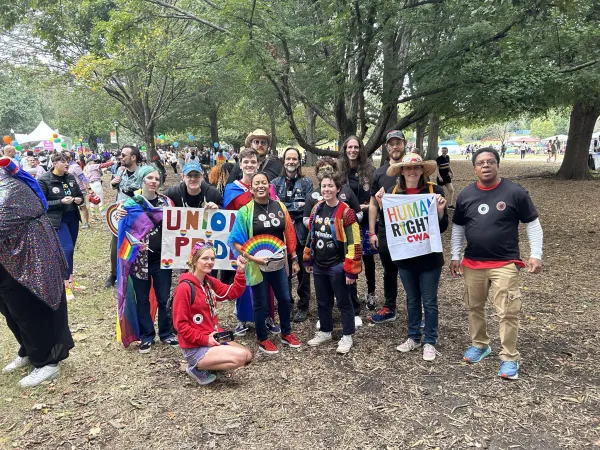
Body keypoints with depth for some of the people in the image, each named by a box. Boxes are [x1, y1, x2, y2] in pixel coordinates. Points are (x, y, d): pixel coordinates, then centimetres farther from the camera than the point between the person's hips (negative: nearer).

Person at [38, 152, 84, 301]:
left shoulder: (71, 177, 4)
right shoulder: (44, 180, -12)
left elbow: (80, 195, 15)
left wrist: (79, 200, -9)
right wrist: (61, 202, -22)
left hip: (73, 218, 6)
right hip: (58, 220, -6)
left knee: (70, 249, 13)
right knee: (67, 249, -14)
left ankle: (69, 279, 28)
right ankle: (66, 284, -1)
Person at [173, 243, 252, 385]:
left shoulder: (210, 282, 5)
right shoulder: (184, 288, -20)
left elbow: (233, 293, 7)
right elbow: (180, 325, -19)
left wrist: (240, 271, -6)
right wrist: (204, 339, -21)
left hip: (212, 339, 9)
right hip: (195, 348, -9)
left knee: (247, 356, 14)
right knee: (241, 357, -20)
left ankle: (208, 363, 14)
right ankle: (198, 368, -4)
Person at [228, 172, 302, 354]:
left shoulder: (279, 206, 1)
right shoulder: (245, 211, -10)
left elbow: (289, 234, 6)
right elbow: (235, 241, -12)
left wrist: (294, 259, 7)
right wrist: (251, 257, -21)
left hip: (279, 263, 4)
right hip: (257, 265, -4)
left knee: (285, 299, 15)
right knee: (261, 303, 9)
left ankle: (286, 333, 36)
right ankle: (262, 340, 27)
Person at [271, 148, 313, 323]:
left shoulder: (306, 183, 5)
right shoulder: (275, 183, 7)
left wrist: (285, 207, -12)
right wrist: (296, 205, -12)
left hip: (301, 231, -1)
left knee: (303, 269, 4)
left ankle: (303, 306, 17)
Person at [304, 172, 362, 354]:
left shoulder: (345, 212, -15)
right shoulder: (317, 209, 6)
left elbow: (354, 242, -17)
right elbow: (311, 235, 16)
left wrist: (351, 269, -18)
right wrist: (307, 259, 17)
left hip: (338, 266, -6)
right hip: (319, 265, 6)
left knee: (343, 302, 8)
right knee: (323, 302, 18)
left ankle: (347, 336, 22)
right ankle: (325, 332, 35)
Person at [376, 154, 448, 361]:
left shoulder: (434, 191, -8)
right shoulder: (394, 193, 1)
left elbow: (442, 227, -7)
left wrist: (440, 210, -25)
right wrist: (382, 206, -10)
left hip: (429, 256, -3)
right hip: (405, 256, 3)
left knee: (429, 301, 8)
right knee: (412, 299, 17)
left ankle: (429, 342, 22)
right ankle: (413, 337, 31)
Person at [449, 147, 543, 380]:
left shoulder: (515, 192, -7)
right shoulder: (465, 195, 3)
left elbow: (532, 224, -1)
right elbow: (458, 228, 12)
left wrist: (535, 255, -7)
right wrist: (455, 256, 10)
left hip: (505, 264, -4)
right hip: (472, 264, 4)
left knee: (507, 313, -4)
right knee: (474, 307, 15)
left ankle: (509, 358, 11)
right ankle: (479, 344, 35)